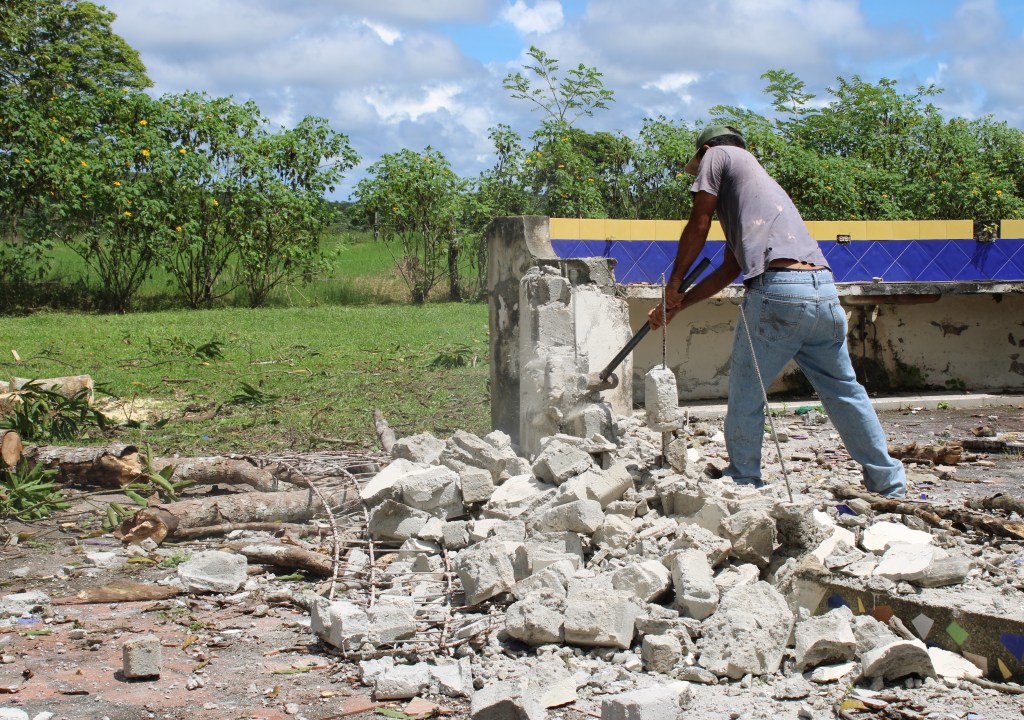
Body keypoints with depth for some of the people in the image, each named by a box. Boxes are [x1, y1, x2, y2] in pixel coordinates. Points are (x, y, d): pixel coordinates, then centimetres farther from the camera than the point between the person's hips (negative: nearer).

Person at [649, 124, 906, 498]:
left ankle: (744, 483, 15)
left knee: (746, 395, 7)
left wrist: (673, 285, 19)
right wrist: (676, 307, 34)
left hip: (777, 290, -8)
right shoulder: (758, 177, 35)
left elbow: (698, 227, 8)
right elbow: (729, 269, 33)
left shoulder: (719, 155, 15)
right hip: (824, 290, 8)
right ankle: (889, 483, 20)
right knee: (844, 391, 15)